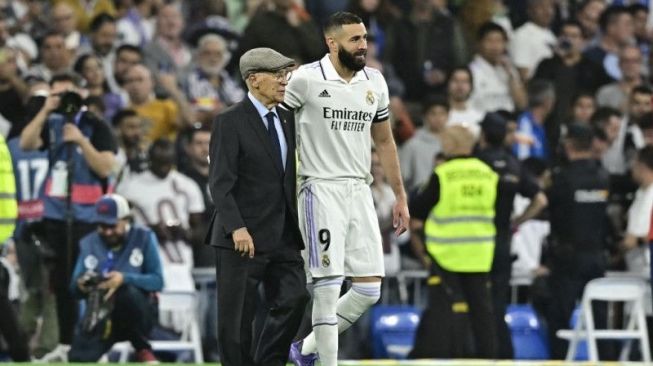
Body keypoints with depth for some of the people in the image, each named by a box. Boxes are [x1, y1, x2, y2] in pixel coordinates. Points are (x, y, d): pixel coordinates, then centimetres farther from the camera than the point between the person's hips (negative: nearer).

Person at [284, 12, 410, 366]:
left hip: (360, 191, 6)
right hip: (322, 189, -6)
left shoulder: (375, 82, 9)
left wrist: (400, 196, 17)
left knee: (370, 286, 3)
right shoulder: (306, 79, -9)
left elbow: (384, 141, 18)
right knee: (329, 285, -8)